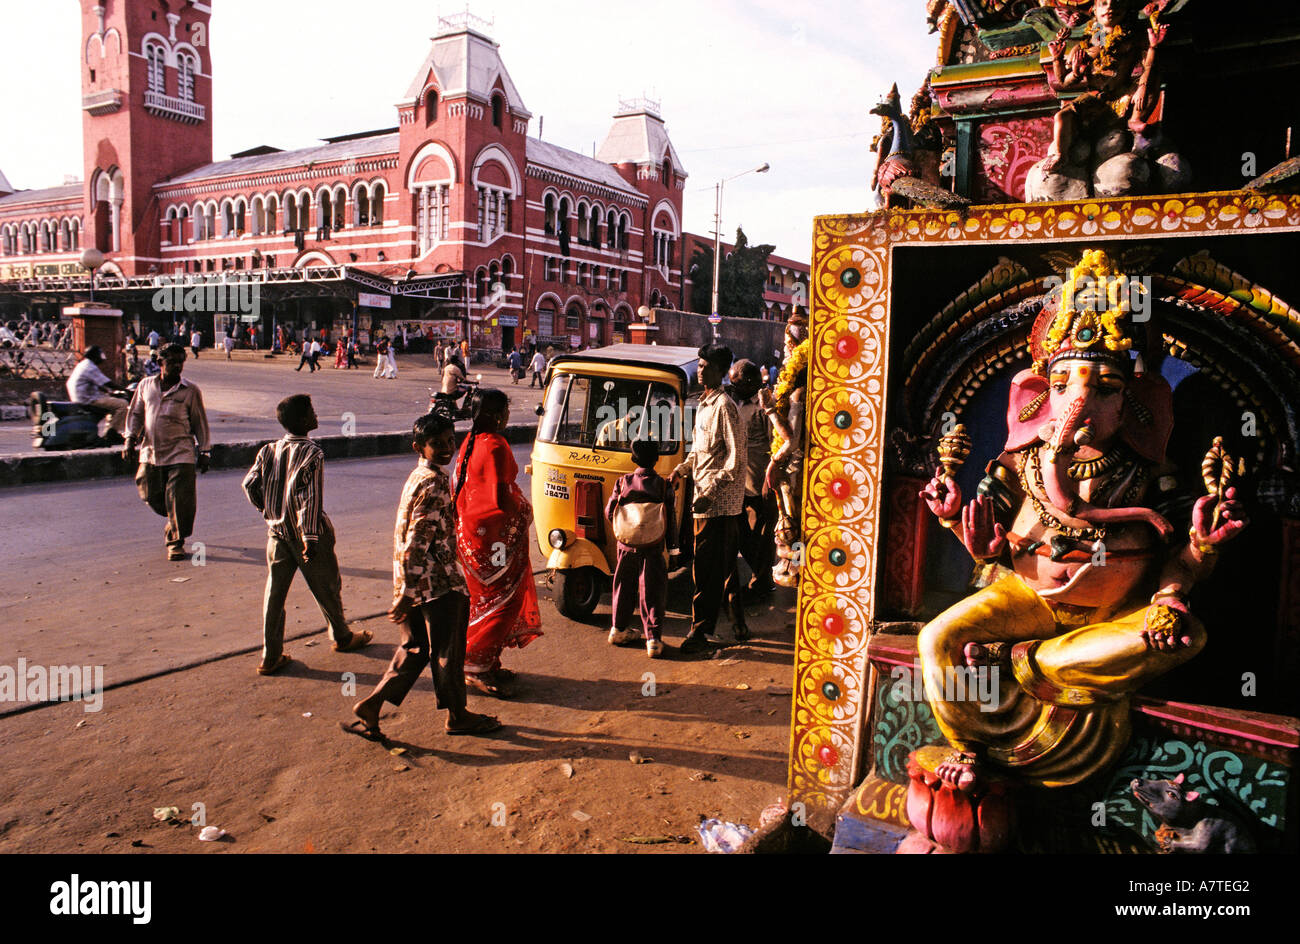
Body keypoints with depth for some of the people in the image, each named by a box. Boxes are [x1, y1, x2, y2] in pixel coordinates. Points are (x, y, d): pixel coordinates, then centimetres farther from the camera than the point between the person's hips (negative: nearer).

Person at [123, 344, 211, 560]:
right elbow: (135, 414, 16)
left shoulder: (190, 391, 1)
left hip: (180, 454, -3)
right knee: (152, 496, 8)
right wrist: (130, 439, 4)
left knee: (179, 498, -8)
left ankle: (176, 542, 5)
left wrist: (203, 452, 4)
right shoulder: (146, 385, 9)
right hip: (150, 453, 3)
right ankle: (173, 520, 39)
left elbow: (200, 423, 6)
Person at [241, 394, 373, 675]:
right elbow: (310, 498, -22)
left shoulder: (269, 450, 2)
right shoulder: (311, 453, -17)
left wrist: (268, 511, 18)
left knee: (274, 591, 9)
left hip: (277, 532, 6)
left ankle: (270, 657, 13)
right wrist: (310, 537, -19)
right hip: (305, 533, -6)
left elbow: (250, 484, 4)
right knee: (327, 587, 14)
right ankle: (341, 637, 33)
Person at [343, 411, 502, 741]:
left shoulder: (419, 476, 10)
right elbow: (417, 543, -24)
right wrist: (406, 596, -23)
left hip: (415, 582, 9)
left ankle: (371, 705, 17)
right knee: (447, 650, 8)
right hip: (439, 582, -9)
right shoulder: (434, 484, -20)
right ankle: (457, 715, 24)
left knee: (415, 648, 19)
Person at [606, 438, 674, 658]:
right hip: (653, 549, -2)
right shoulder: (663, 485, -8)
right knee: (652, 593, 4)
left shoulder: (623, 482, -3)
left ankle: (619, 630, 31)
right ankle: (654, 638, 2)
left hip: (626, 547, 2)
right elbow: (669, 518, -4)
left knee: (624, 588, 18)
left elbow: (609, 513, 1)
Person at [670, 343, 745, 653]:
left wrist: (709, 493, -22)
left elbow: (735, 458, -18)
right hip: (707, 497, 9)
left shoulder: (724, 406, -14)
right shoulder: (704, 404, 16)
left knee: (707, 568, -5)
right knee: (721, 566, 16)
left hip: (719, 501, -9)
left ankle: (700, 630, 1)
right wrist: (680, 470, 11)